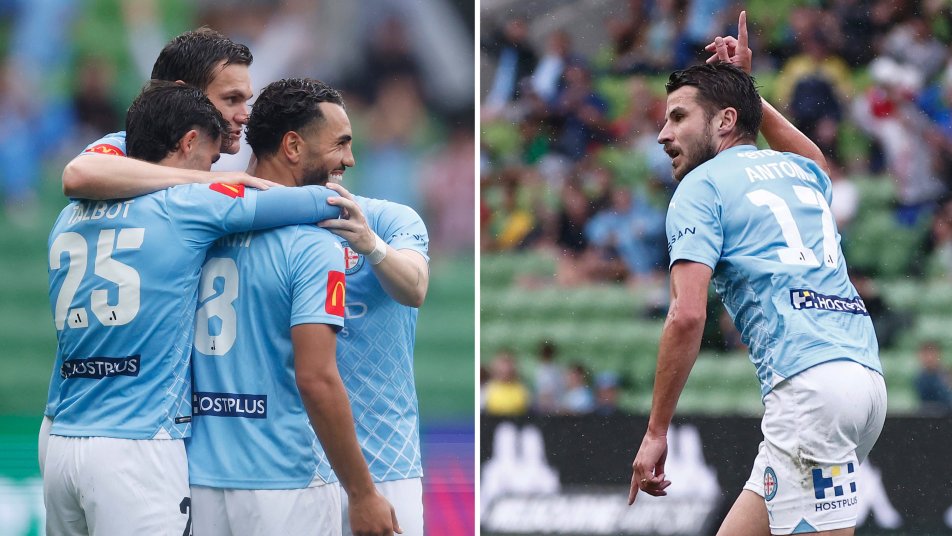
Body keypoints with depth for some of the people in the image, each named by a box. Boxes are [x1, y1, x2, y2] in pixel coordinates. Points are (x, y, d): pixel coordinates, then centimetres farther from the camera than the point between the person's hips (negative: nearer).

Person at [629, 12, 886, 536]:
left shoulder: (701, 186, 4)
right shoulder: (801, 171, 24)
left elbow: (687, 316, -8)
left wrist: (656, 431, -5)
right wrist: (743, 87, 54)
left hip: (809, 384, -8)